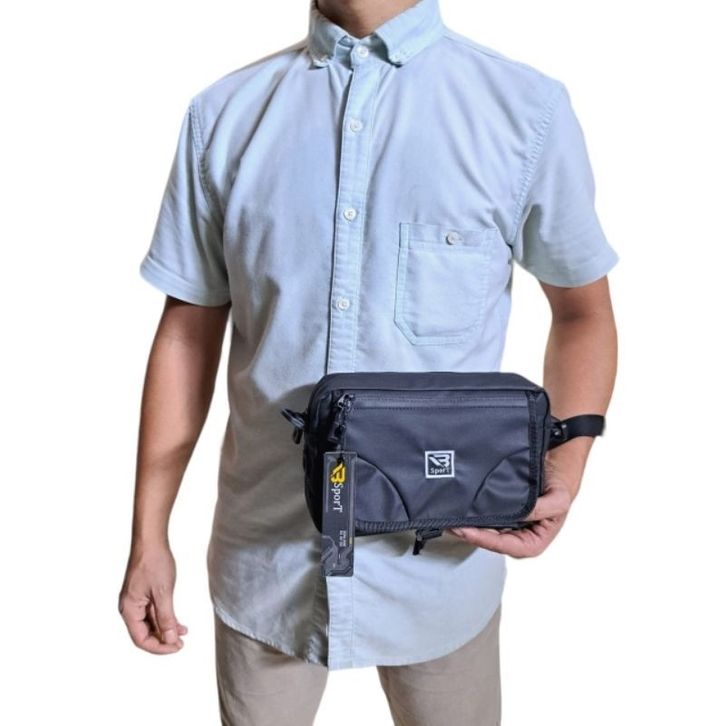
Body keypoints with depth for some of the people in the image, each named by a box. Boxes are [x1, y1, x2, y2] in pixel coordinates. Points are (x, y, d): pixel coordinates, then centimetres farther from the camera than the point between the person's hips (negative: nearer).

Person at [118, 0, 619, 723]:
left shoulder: (528, 109, -8)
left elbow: (583, 310, 3)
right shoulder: (223, 113, -1)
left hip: (441, 553, -1)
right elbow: (189, 332, 2)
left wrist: (565, 466, -14)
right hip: (265, 555, 2)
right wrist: (149, 536, 2)